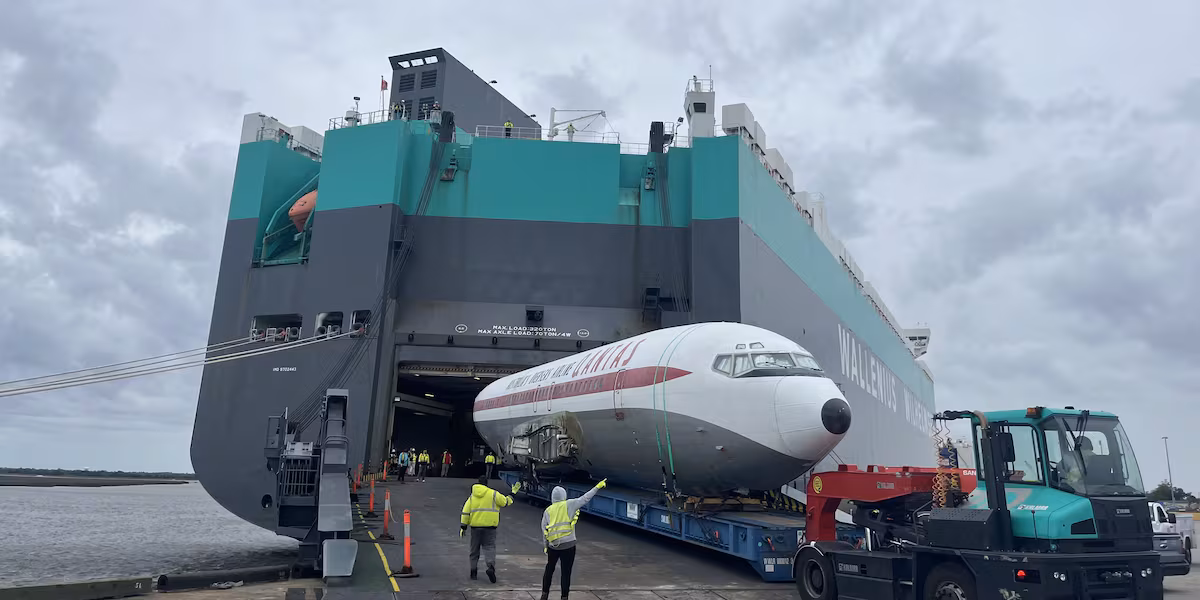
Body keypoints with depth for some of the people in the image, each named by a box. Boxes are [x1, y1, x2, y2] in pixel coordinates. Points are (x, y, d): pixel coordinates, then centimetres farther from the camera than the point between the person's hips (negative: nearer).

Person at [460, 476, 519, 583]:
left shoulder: (472, 496, 9)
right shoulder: (493, 494, -2)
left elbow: (466, 512, 6)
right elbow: (505, 501, 4)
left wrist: (463, 526, 9)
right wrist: (512, 494, 21)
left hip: (475, 526, 3)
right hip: (489, 526, -2)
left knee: (474, 549, 14)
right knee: (489, 547, 0)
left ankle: (473, 572, 17)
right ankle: (491, 567, -23)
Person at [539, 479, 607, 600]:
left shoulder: (548, 511, 2)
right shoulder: (569, 505, -6)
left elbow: (544, 530, 5)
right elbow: (585, 499, -6)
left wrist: (545, 546, 15)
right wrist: (598, 487, 0)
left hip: (553, 546, 3)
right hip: (568, 545, -3)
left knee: (549, 569, 19)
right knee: (566, 572, 5)